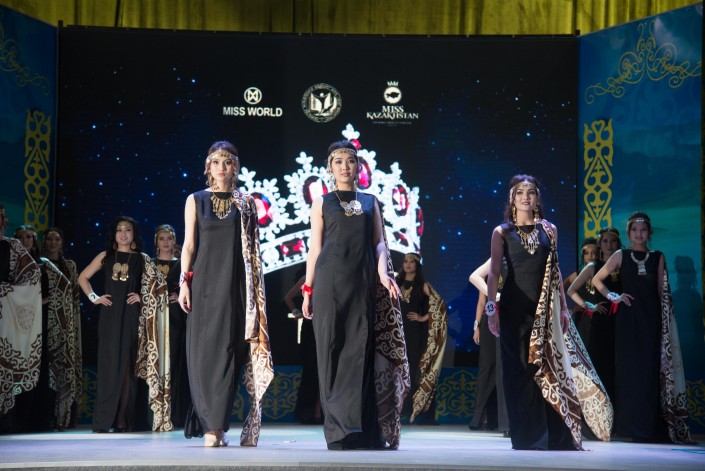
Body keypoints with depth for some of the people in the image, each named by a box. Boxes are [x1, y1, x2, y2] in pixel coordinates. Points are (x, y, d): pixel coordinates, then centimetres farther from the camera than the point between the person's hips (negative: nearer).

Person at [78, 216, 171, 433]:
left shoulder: (142, 259, 8)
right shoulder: (105, 257, 11)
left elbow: (159, 283, 6)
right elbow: (83, 277, 17)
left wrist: (143, 297, -4)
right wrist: (93, 298, 5)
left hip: (132, 317, -1)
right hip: (110, 316, 1)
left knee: (129, 364, -3)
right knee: (109, 363, -4)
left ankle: (126, 420, 1)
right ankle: (104, 420, -4)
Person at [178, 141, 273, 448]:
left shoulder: (246, 203, 10)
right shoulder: (196, 200, 10)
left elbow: (253, 248, 10)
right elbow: (189, 244, 6)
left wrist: (255, 289, 4)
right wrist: (184, 282, -3)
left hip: (235, 283, 0)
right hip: (205, 281, 0)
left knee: (228, 348, -6)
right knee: (204, 349, -4)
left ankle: (216, 426, -4)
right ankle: (212, 425, 0)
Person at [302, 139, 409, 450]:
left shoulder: (370, 202, 17)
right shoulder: (322, 203, 12)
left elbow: (379, 243, 10)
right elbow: (315, 248, 9)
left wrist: (383, 273, -9)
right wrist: (308, 290, 3)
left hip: (364, 283, 2)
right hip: (331, 281, -1)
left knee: (361, 350, -3)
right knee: (332, 348, -5)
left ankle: (362, 429, -2)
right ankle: (338, 429, -3)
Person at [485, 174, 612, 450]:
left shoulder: (549, 230, 10)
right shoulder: (502, 232, 3)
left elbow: (555, 271, 12)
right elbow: (493, 273, -1)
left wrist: (563, 307, 7)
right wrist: (492, 308, -11)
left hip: (544, 309, 2)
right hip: (514, 308, -2)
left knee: (550, 368, -1)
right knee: (520, 371, -1)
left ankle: (557, 436, 3)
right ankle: (526, 436, 4)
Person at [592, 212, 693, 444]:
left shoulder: (658, 257, 10)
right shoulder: (621, 256, 6)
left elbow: (662, 293, 9)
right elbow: (596, 280, 11)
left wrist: (665, 321, 0)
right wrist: (613, 297, -1)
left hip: (651, 319, 1)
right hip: (628, 319, -1)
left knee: (650, 370, -2)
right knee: (629, 369, -3)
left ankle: (650, 428, 2)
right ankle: (632, 427, 1)